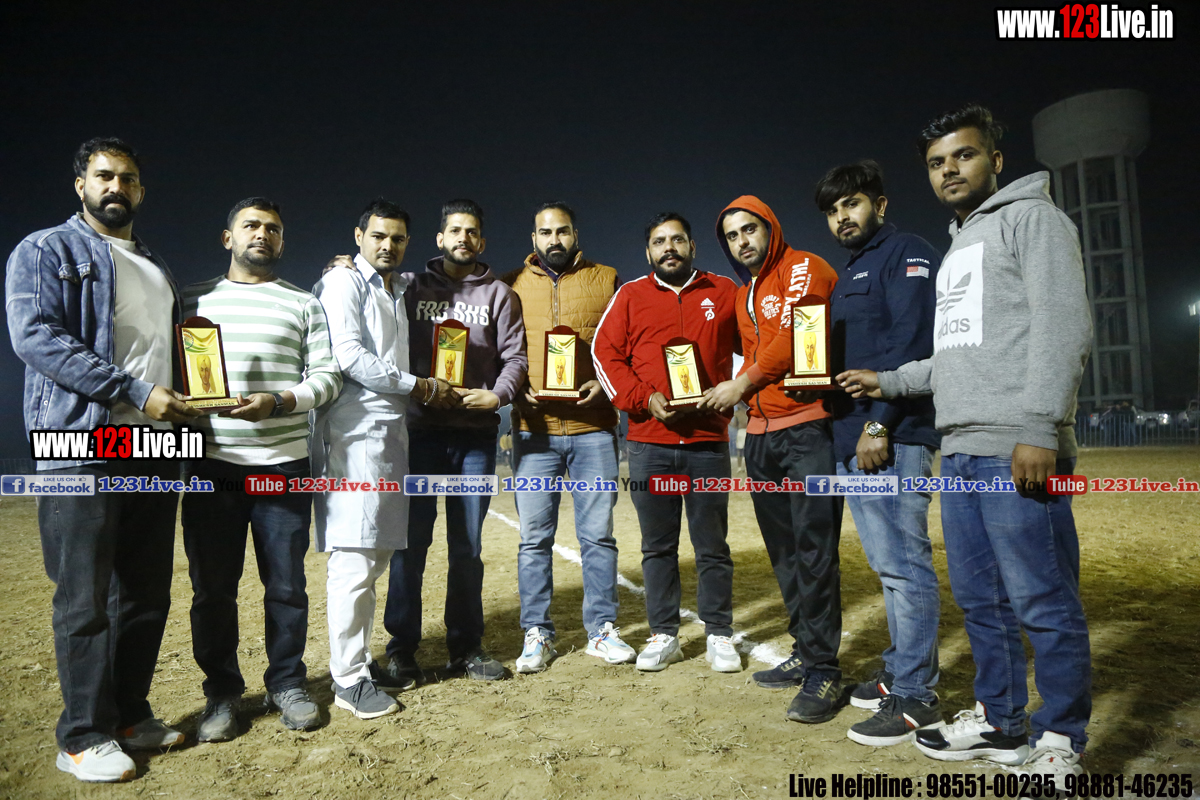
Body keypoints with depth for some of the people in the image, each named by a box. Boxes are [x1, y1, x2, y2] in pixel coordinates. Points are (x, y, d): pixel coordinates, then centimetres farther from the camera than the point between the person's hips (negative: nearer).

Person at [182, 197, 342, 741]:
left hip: (284, 464, 0)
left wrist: (277, 402, -13)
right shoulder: (194, 299, 14)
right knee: (212, 586, 5)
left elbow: (327, 377, 3)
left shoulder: (304, 305, 10)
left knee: (287, 584, 4)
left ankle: (287, 684, 21)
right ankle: (221, 691, 21)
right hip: (212, 464, 1)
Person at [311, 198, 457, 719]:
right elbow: (348, 356, -13)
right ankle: (347, 680, 0)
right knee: (353, 558, -8)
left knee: (377, 553, 11)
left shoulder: (397, 292, 24)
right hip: (355, 432, -9)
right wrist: (420, 387, -7)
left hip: (391, 430, 9)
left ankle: (360, 661, 22)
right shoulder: (343, 283, -1)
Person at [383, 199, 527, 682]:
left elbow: (515, 355, 3)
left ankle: (466, 647, 19)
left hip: (476, 434, 1)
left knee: (467, 547, 7)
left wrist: (497, 394, -12)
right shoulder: (413, 287, 11)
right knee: (411, 542, 2)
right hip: (421, 430, 0)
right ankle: (402, 648, 14)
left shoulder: (499, 294, 10)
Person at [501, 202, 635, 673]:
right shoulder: (511, 286, 11)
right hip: (533, 428, 0)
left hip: (593, 427, 0)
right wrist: (517, 391, -6)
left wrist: (605, 385, -7)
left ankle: (602, 631, 17)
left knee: (598, 533, 4)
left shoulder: (606, 280, 11)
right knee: (534, 537, 4)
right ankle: (537, 634, 16)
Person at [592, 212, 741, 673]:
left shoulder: (724, 293, 9)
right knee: (657, 546, 8)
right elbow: (605, 353, 1)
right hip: (649, 443, 1)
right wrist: (644, 399, -10)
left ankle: (719, 635, 21)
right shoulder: (631, 295, 8)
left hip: (708, 440, 0)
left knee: (712, 545, 7)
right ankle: (663, 636, 21)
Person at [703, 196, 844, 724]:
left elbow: (794, 335, -15)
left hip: (808, 428, -8)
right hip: (762, 434, 8)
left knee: (814, 550, -10)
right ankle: (805, 654, 23)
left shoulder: (803, 269, -2)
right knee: (784, 552, 12)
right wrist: (740, 394, 8)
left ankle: (823, 671, -2)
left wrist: (745, 382, -12)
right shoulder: (742, 296, 23)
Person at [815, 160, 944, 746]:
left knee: (903, 563, -6)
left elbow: (910, 344, -15)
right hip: (852, 440, 9)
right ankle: (901, 670, 24)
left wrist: (880, 423, -20)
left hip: (892, 437, -9)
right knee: (887, 564, 14)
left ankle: (915, 696, 1)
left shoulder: (906, 254, -2)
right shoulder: (849, 275, 25)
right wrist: (845, 429, 14)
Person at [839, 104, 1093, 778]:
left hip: (1018, 450, -8)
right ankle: (1000, 722, 25)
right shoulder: (957, 248, 25)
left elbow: (1063, 325, -12)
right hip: (960, 450, 9)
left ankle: (1060, 741, 12)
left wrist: (1038, 427, -20)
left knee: (1043, 601, -3)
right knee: (980, 597, 13)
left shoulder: (1031, 217, 1)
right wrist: (891, 381, 21)